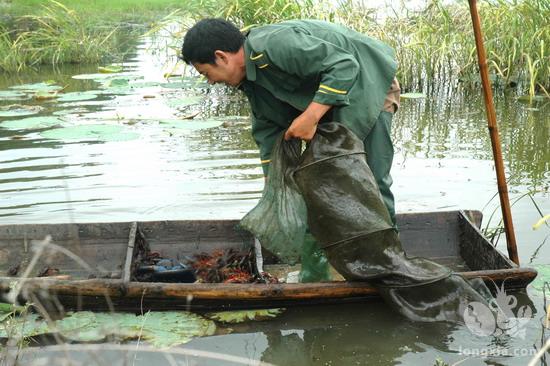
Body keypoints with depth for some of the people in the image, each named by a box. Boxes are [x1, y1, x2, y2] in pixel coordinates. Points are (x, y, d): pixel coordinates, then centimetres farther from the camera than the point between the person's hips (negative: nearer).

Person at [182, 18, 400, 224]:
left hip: (370, 83, -9)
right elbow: (267, 127, 6)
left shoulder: (276, 45, -32)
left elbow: (345, 65, -33)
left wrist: (310, 117, -36)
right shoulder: (250, 75, -1)